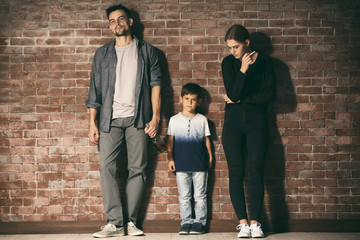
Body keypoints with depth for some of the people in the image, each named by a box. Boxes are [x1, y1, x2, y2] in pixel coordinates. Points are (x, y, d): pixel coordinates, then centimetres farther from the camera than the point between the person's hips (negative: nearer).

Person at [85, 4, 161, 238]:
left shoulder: (147, 51, 11)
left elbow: (155, 84, 6)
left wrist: (155, 117, -4)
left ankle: (131, 221, 6)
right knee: (107, 167, -9)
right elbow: (95, 90, 12)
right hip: (110, 118, 1)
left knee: (137, 169, -2)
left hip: (137, 117, -1)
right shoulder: (102, 54, 15)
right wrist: (92, 123, 4)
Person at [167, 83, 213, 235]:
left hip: (200, 164, 0)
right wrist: (170, 158, 4)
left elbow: (206, 139, 13)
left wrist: (210, 157, 11)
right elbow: (170, 141, 9)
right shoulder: (174, 120, 7)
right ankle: (186, 221, 13)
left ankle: (200, 221, 12)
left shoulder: (202, 119, 7)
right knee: (184, 196, 5)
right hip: (181, 164, 1)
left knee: (200, 195, 3)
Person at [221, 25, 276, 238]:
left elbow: (269, 94, -6)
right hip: (234, 122, 1)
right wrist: (243, 70, -19)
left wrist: (239, 100, -6)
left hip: (257, 120, -1)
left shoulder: (264, 61, 2)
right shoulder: (228, 63, 4)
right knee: (236, 172, -4)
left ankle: (255, 222, -3)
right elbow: (233, 93, -7)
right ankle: (243, 222, 1)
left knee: (256, 171, -8)